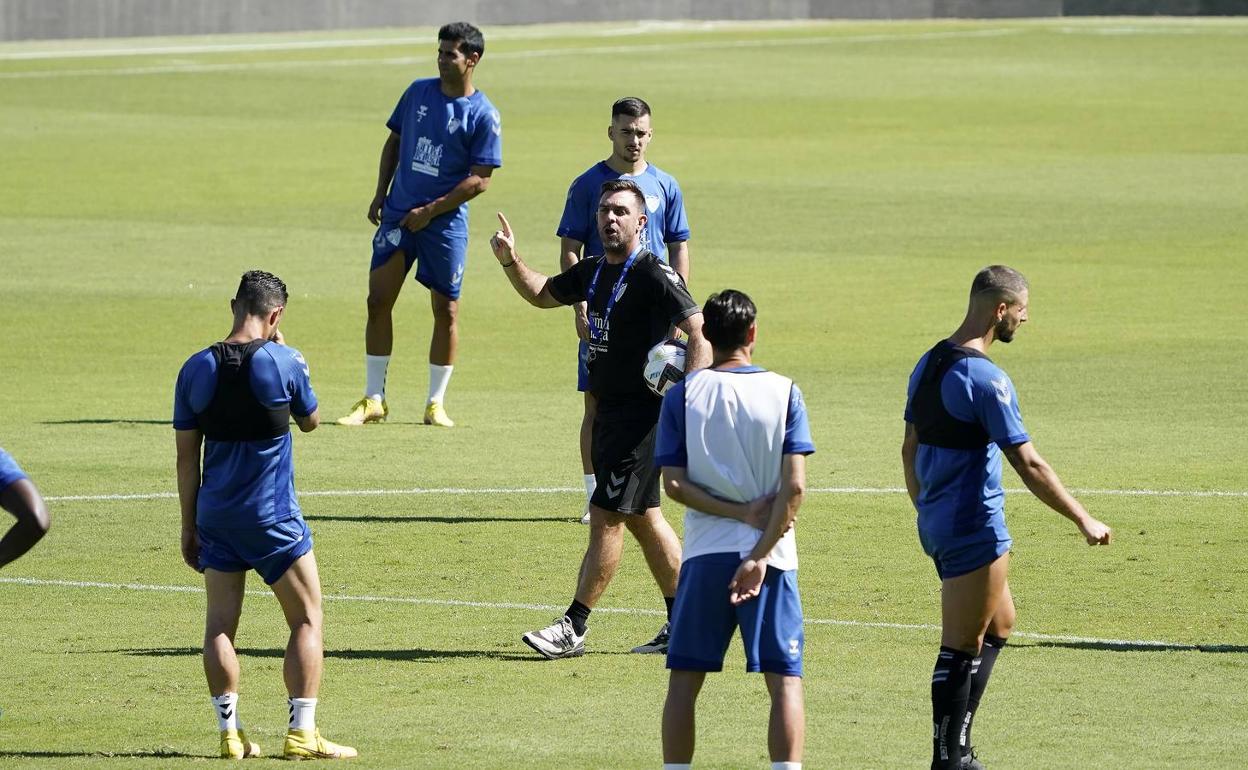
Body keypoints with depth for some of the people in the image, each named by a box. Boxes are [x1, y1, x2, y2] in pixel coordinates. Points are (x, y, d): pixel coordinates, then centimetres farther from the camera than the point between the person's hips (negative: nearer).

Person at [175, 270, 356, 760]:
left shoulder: (197, 368, -1)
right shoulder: (284, 362, -10)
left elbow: (186, 454, 3)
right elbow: (310, 420, 8)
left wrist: (190, 524, 11)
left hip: (216, 517, 3)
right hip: (273, 518, -3)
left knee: (220, 624, 9)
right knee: (306, 621, 6)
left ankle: (229, 733, 3)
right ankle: (302, 734, -1)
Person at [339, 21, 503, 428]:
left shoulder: (483, 115, -9)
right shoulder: (419, 92, 5)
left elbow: (479, 179, -12)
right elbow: (394, 141, 16)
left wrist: (430, 212, -14)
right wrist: (380, 195, 8)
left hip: (446, 223, -4)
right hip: (398, 214, 4)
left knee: (446, 309, 2)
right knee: (378, 299, 0)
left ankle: (436, 403, 14)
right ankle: (373, 400, 7)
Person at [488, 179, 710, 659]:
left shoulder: (653, 275, -15)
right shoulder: (594, 272, 11)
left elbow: (700, 331, -20)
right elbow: (542, 295, 28)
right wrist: (510, 262, 10)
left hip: (643, 415, -9)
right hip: (610, 411, 9)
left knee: (606, 517, -8)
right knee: (643, 518, 15)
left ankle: (574, 628, -6)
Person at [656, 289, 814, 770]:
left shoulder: (683, 396, 1)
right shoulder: (784, 393, -1)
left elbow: (673, 484, -6)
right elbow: (794, 487, -9)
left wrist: (739, 512, -5)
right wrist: (761, 556, -10)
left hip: (704, 554, 1)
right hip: (770, 554, -1)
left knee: (684, 678, 9)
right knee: (785, 679, 1)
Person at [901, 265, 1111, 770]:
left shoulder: (929, 364, 8)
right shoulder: (986, 379, -19)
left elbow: (910, 450, 17)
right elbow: (1028, 466, -20)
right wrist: (1084, 521, -14)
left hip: (935, 522, 9)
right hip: (975, 529, -9)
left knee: (999, 625, 20)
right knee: (961, 648, -1)